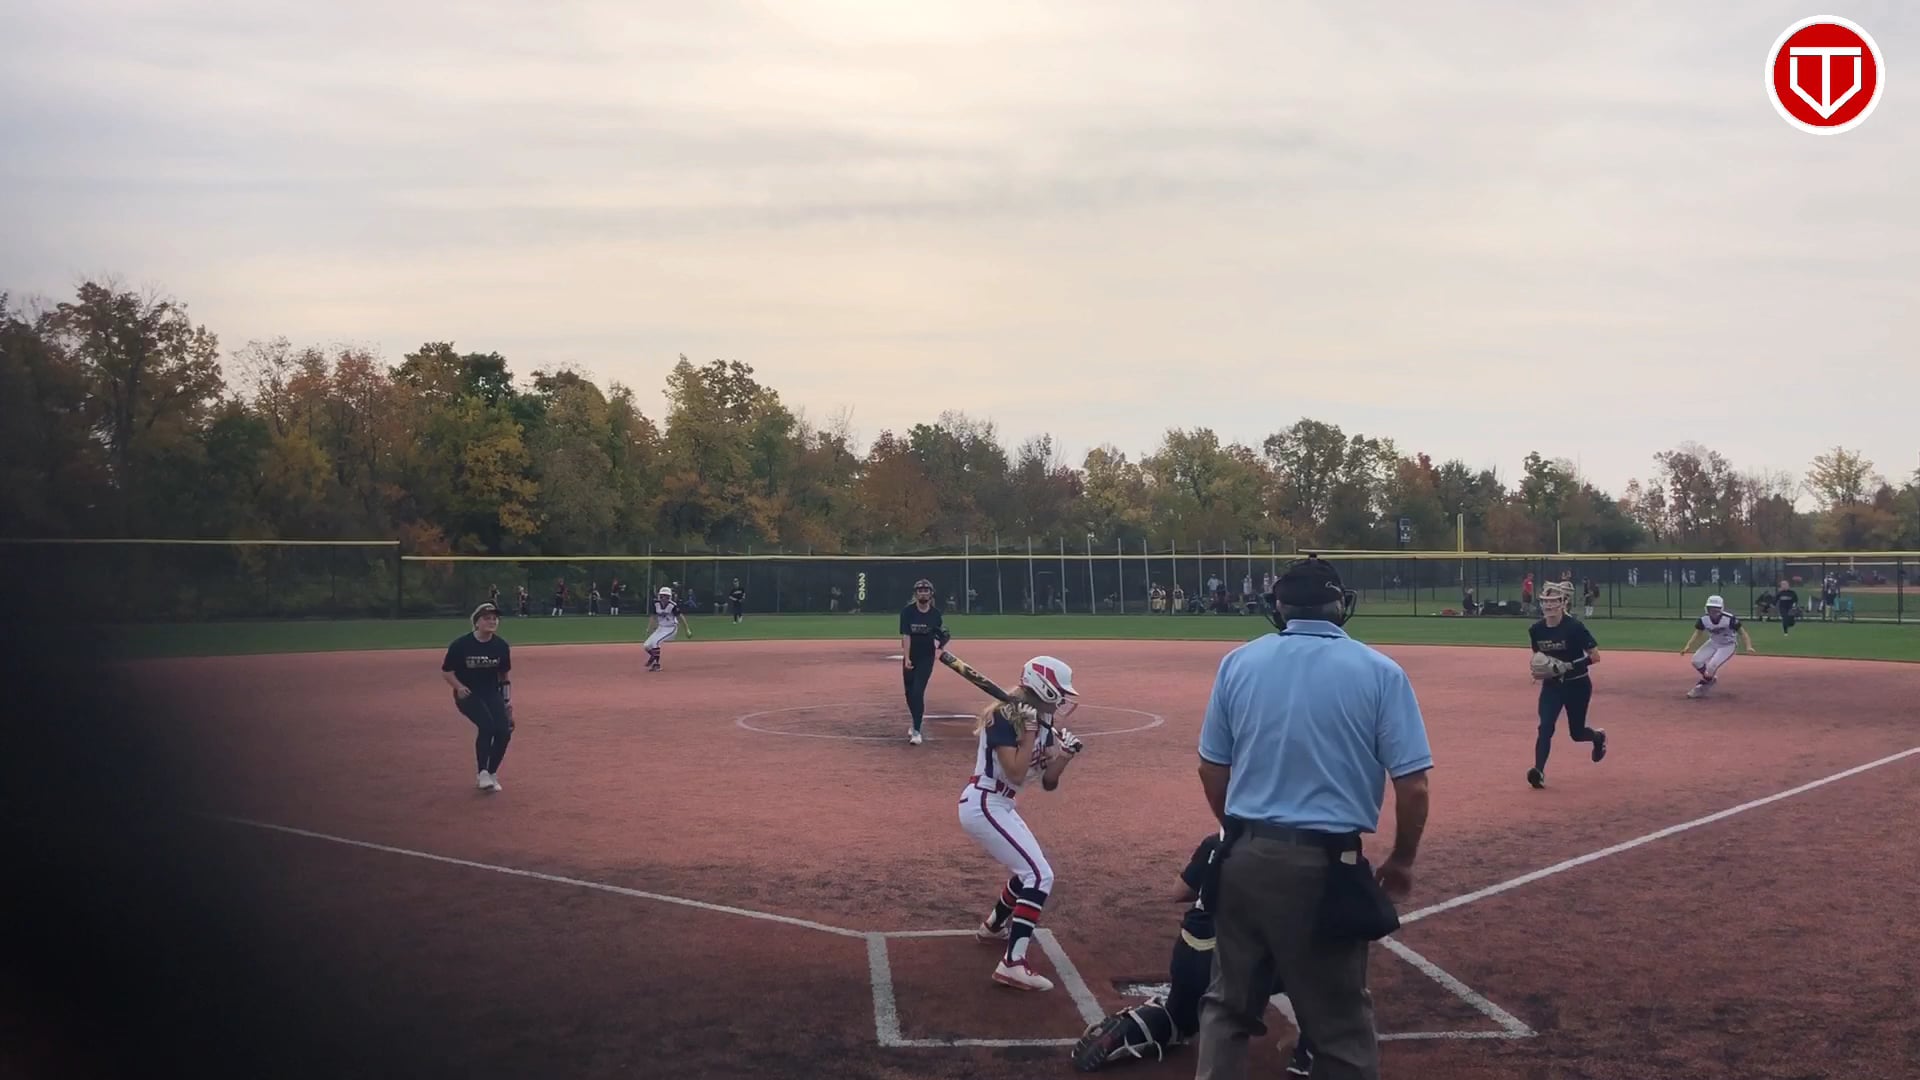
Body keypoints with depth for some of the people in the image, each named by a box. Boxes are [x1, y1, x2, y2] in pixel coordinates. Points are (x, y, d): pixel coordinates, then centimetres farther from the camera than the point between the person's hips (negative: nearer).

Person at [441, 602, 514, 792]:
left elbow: (506, 673, 10)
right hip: (468, 694, -4)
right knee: (487, 725, -27)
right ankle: (482, 774, -15)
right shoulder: (461, 645, -15)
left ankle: (492, 773, 9)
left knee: (504, 730, -12)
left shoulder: (501, 645, -4)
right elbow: (446, 671, -5)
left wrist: (509, 699, 4)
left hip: (492, 693, 4)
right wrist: (459, 686, -21)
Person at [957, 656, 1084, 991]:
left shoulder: (1041, 722, 7)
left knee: (1030, 870, 26)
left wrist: (1065, 753, -7)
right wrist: (1030, 731, -23)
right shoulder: (1004, 717, -19)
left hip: (999, 807, 10)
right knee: (1040, 876, -17)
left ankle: (992, 926, 47)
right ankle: (1012, 964, -23)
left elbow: (1048, 781, 9)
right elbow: (1016, 774, -27)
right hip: (984, 806, -10)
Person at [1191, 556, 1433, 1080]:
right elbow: (1413, 784, -7)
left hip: (1245, 859, 3)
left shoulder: (1239, 662, 4)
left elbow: (1212, 771, 9)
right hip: (1326, 866, -3)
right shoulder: (1379, 672, -4)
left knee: (1228, 1006, 16)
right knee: (1340, 1024, 6)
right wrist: (1401, 861, 8)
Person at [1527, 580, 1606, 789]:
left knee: (1576, 733, 10)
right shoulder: (1536, 630, -5)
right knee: (1545, 727, -16)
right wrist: (1539, 670, -9)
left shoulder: (1574, 627, -20)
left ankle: (1598, 735, 44)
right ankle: (1539, 771, -18)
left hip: (1577, 685, -3)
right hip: (1551, 686, 3)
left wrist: (1568, 666, -27)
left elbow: (1595, 657, -17)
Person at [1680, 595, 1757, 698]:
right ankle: (1710, 679, 20)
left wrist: (1748, 646, -36)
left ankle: (1701, 689, 3)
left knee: (1712, 666, -22)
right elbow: (1697, 633, -4)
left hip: (1728, 645, -5)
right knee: (1696, 660, -9)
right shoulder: (1704, 619, -16)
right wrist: (1688, 645, -17)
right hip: (1713, 643, 5)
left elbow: (1742, 632, -22)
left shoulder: (1730, 619, -29)